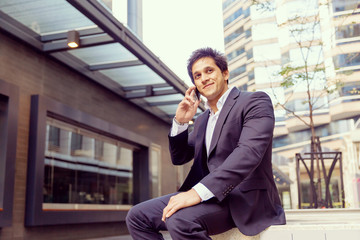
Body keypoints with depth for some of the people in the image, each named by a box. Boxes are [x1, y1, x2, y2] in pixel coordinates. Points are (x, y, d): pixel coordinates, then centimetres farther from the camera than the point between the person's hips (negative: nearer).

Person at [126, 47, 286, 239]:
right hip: (210, 194, 8)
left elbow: (249, 152, -21)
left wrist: (199, 191, -31)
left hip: (245, 197, -8)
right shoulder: (203, 119, 22)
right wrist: (180, 122, 4)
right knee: (137, 217, -4)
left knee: (180, 218, -34)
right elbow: (179, 158, 24)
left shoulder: (255, 102, -3)